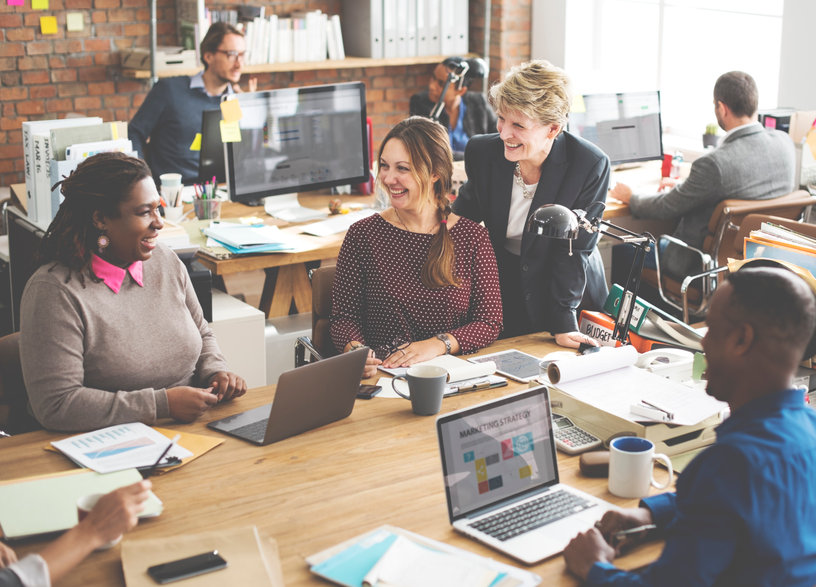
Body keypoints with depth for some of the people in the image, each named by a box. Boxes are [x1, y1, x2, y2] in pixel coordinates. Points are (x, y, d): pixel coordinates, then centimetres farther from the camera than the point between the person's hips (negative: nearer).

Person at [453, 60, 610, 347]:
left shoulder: (591, 165, -22)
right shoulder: (481, 151, -14)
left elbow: (574, 249, -17)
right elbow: (468, 210, 4)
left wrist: (562, 322, -20)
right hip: (500, 288, 2)